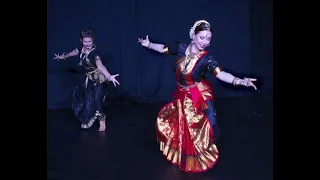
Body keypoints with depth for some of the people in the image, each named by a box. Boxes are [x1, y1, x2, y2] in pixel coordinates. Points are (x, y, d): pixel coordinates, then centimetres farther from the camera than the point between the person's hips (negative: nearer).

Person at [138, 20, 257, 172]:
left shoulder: (206, 59, -22)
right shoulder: (181, 48, -11)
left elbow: (220, 73, -38)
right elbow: (163, 49, 8)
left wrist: (239, 81, -55)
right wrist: (148, 44, 16)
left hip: (200, 96, -4)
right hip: (182, 95, 4)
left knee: (209, 125, -12)